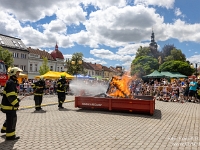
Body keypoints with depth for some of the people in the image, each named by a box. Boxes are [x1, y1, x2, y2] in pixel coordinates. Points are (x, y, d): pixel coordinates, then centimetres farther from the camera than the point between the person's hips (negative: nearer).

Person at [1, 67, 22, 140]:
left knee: (10, 118, 26)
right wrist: (16, 103, -21)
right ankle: (10, 136, 9)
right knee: (12, 119, -2)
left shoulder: (13, 82, 13)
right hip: (9, 105, -11)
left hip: (10, 104, 11)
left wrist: (16, 99, 16)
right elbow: (11, 96, -26)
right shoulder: (11, 83, -21)